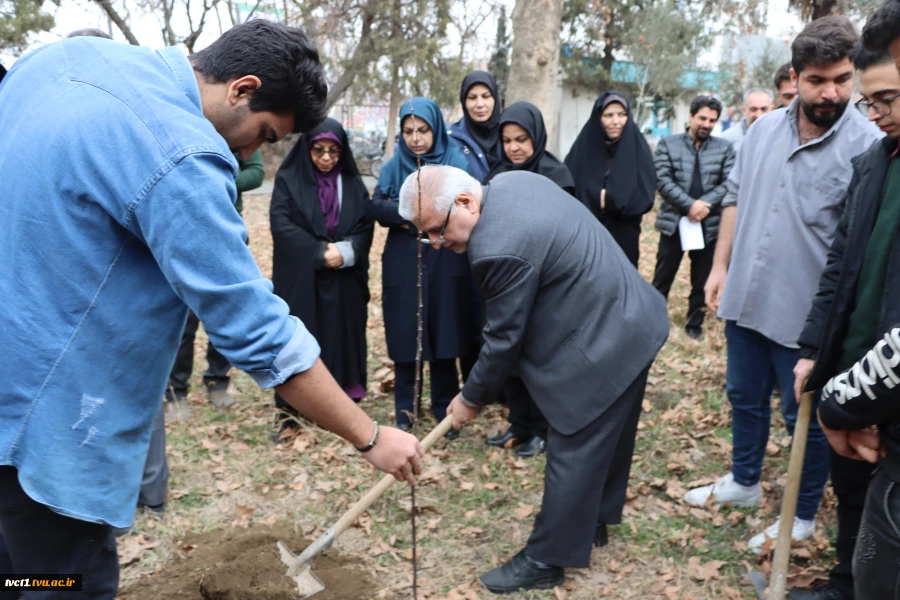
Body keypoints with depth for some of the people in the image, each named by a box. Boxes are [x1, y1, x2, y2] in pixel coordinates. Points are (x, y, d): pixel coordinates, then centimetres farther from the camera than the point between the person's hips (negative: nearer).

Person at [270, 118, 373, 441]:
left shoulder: (353, 183, 9)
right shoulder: (288, 179, 1)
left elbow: (366, 227, 3)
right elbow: (281, 224, -9)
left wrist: (345, 251, -15)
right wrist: (320, 252, -16)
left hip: (344, 281, 3)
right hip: (299, 279, -2)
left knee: (342, 337, 4)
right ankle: (289, 410, 7)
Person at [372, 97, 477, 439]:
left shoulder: (456, 162, 0)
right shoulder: (393, 166, 6)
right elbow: (377, 207, -8)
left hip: (445, 262, -1)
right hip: (402, 263, 2)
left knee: (443, 332, 3)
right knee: (403, 333, 5)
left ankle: (444, 407, 19)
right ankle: (404, 408, 19)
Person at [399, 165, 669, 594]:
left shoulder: (498, 249, -29)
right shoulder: (512, 181, 0)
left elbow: (504, 339, -18)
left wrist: (472, 398, -2)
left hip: (599, 345, -11)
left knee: (572, 453, 2)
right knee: (607, 437, 23)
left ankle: (545, 561, 18)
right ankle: (592, 520, 42)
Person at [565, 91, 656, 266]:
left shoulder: (638, 149, 1)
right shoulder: (583, 148, 0)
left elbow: (645, 196, -6)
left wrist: (608, 199, -13)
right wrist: (597, 198, -17)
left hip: (624, 238, 0)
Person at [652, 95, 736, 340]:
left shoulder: (725, 148, 6)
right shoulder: (668, 144, 2)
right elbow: (662, 180, -9)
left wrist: (704, 204, -18)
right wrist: (690, 205, -18)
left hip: (709, 224, 1)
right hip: (673, 221, -1)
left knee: (702, 280, 11)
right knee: (663, 276, 6)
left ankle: (695, 323, 25)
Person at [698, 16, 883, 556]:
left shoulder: (867, 147, -15)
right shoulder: (764, 129, 2)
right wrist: (720, 266, 9)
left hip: (806, 315, -5)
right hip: (745, 299, 5)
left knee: (805, 418, 11)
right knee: (745, 399, 21)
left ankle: (803, 518, 32)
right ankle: (744, 482, 43)